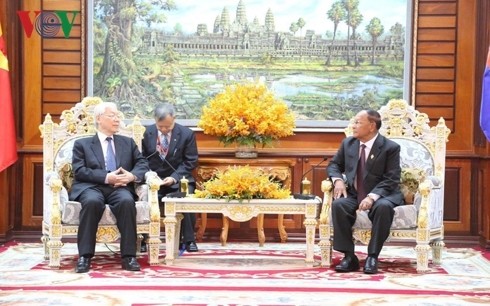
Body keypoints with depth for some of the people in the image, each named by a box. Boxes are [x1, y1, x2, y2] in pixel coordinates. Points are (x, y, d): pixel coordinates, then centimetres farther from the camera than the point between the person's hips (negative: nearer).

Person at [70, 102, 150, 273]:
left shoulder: (128, 143, 24)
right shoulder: (82, 144, 15)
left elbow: (143, 164, 14)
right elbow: (79, 171, 0)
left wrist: (132, 176, -10)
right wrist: (106, 177, -15)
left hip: (119, 187, 2)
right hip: (91, 187, -1)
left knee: (127, 201, -34)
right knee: (92, 201, -37)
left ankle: (128, 256, -31)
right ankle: (84, 256, -32)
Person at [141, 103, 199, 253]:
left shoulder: (186, 134, -4)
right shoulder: (147, 132, 1)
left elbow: (190, 161, -3)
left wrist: (174, 177, -17)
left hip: (177, 180, -1)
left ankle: (189, 240, -15)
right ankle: (143, 239, -13)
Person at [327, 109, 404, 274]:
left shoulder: (390, 147, -7)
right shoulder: (348, 143, 7)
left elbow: (391, 179, -13)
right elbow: (334, 165, 16)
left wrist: (372, 196, -29)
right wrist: (338, 180, -8)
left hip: (380, 195, -3)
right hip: (353, 195, 4)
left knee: (383, 207, -38)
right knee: (338, 204, -29)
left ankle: (372, 257, -26)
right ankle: (349, 256, -24)